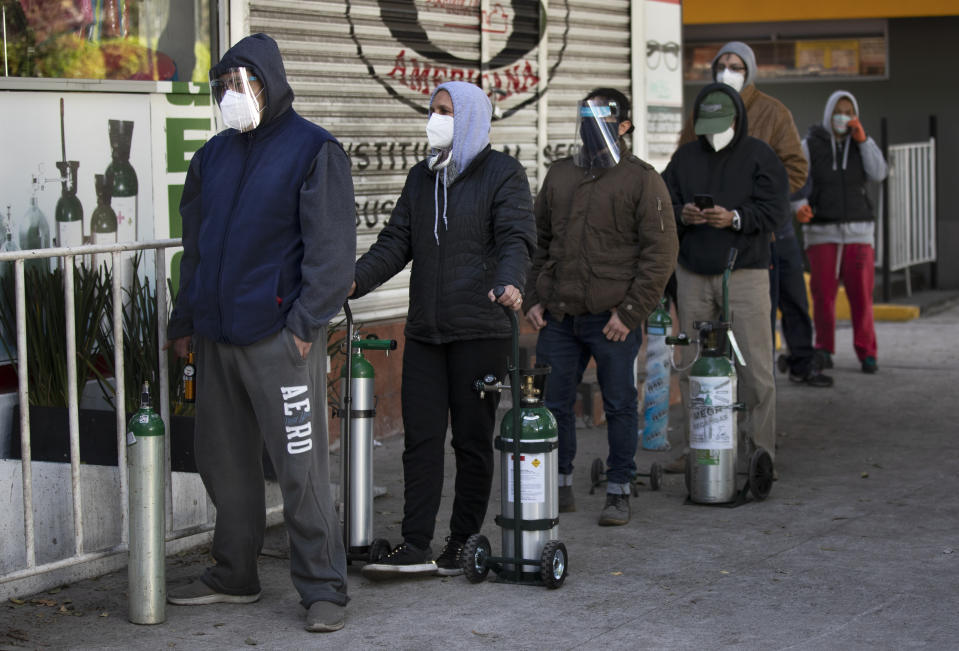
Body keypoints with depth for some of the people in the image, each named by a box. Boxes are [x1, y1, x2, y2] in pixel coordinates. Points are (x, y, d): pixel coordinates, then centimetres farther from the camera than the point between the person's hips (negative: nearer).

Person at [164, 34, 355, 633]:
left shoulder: (313, 150, -4)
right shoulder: (214, 156, 16)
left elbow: (331, 247, -8)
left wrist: (306, 321, -15)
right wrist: (185, 320, 18)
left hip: (279, 335, -7)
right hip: (216, 335, 7)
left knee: (301, 468, -6)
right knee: (224, 463, 13)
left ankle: (324, 589, 1)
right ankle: (234, 577, 27)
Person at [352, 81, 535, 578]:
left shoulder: (502, 173, 0)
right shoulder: (421, 177, 18)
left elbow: (515, 238, -12)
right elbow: (396, 242, 14)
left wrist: (509, 282, -32)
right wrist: (355, 278, -2)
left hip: (480, 331, -5)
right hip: (424, 331, 5)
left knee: (472, 439, 2)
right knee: (421, 438, 1)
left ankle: (463, 545, 11)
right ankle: (415, 547, 2)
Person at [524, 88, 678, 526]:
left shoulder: (642, 180, -3)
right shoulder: (559, 175, 14)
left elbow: (660, 252, -7)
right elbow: (538, 241, 20)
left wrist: (630, 312, -12)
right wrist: (534, 298, 9)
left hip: (613, 320, -5)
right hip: (558, 317, 5)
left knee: (619, 406, 4)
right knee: (553, 403, 8)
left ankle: (619, 491, 15)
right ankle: (560, 488, 21)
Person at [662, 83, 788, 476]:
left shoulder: (759, 156, 1)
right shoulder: (685, 157, 12)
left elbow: (775, 211, -7)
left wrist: (735, 218, -23)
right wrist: (681, 215, -14)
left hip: (745, 271, -4)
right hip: (693, 274, 4)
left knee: (754, 368, -6)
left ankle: (761, 451, 2)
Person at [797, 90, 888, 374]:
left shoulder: (863, 143, 8)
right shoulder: (810, 145, 0)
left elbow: (878, 174, -7)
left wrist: (861, 139, -14)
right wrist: (800, 207, -28)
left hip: (858, 232, 1)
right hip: (821, 231, -1)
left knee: (861, 293, -7)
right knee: (823, 294, -7)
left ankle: (866, 353, 1)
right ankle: (824, 351, 7)